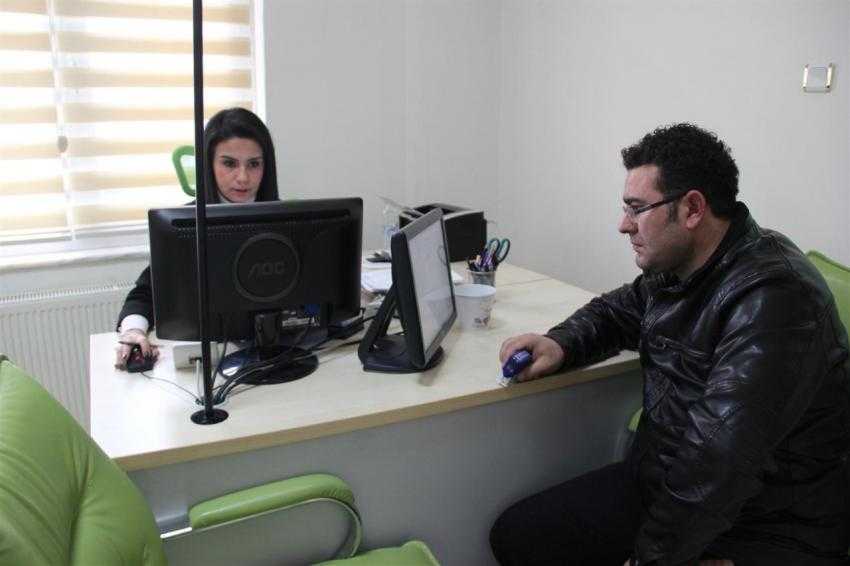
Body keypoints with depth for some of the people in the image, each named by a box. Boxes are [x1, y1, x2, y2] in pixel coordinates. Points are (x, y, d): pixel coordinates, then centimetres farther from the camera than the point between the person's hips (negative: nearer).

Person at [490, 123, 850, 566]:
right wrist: (560, 345, -1)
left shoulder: (772, 299, -26)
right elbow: (616, 310, 20)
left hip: (769, 530, -7)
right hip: (659, 481, 8)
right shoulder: (674, 268, 2)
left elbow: (718, 456, -32)